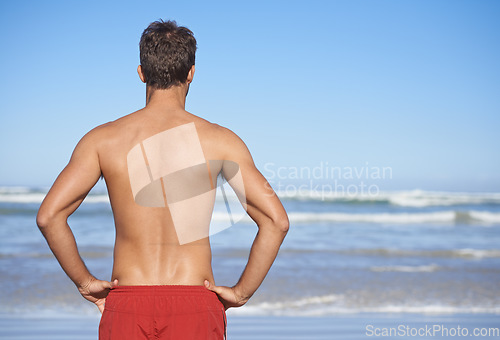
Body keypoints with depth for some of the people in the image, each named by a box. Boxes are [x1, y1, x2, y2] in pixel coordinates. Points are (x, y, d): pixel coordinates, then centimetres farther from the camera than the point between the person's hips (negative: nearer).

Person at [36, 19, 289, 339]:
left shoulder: (103, 139, 1)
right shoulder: (218, 140, -3)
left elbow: (49, 215, -6)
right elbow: (276, 220, -9)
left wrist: (85, 282, 4)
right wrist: (241, 292, 0)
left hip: (126, 305, 2)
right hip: (194, 306, -1)